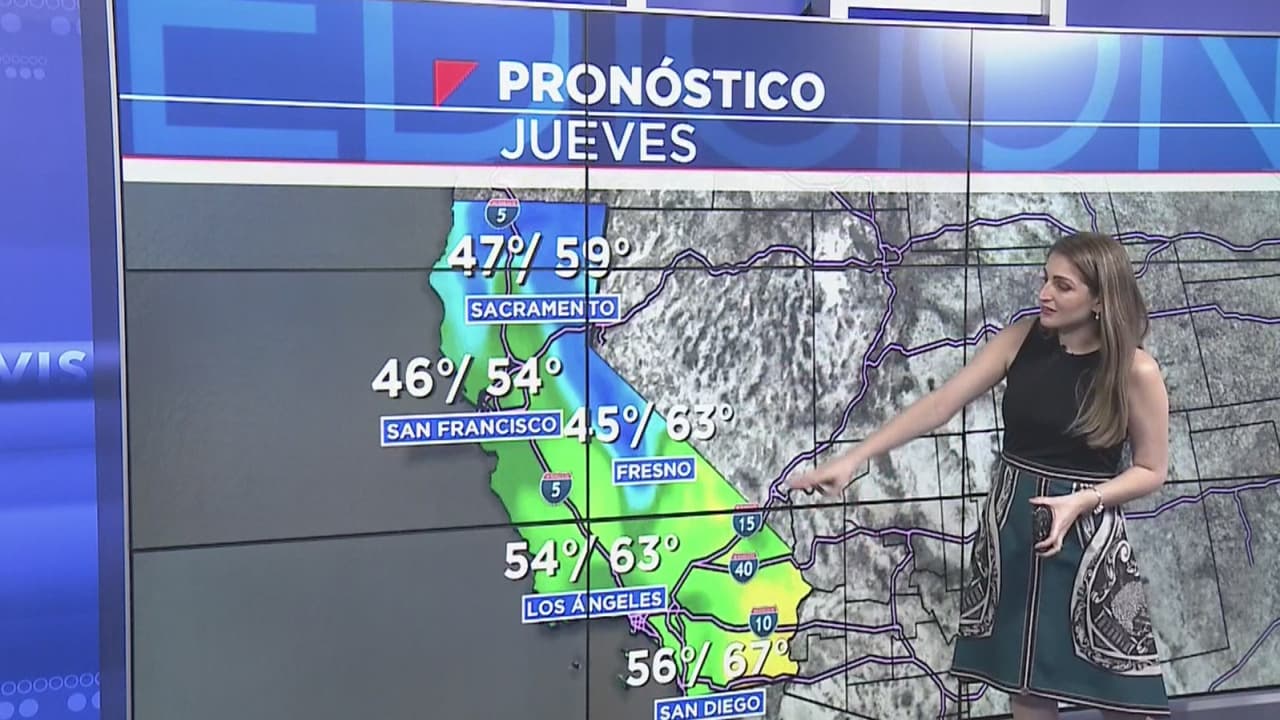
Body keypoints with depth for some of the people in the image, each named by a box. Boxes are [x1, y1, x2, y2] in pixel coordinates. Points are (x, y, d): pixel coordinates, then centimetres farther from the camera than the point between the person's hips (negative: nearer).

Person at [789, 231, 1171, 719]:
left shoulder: (1135, 370, -11)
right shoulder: (1023, 339, -4)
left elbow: (1151, 470, -2)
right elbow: (940, 404, -6)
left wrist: (1083, 500, -20)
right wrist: (852, 459, -11)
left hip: (1085, 531, -3)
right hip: (1010, 523, 3)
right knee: (1024, 681, 11)